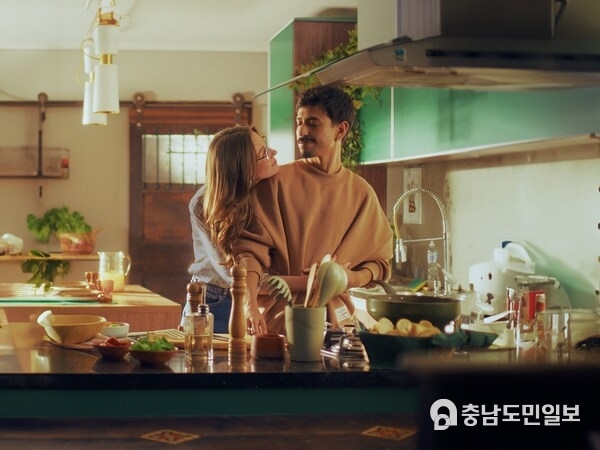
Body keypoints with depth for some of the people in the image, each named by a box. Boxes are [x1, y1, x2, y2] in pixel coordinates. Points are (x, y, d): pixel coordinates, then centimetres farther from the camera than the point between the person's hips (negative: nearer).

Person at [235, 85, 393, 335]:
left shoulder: (361, 193, 7)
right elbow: (250, 248, -8)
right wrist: (250, 303, -24)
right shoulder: (277, 181, -1)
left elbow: (379, 261, 15)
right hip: (277, 320, -2)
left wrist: (352, 278, -7)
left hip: (336, 320, 2)